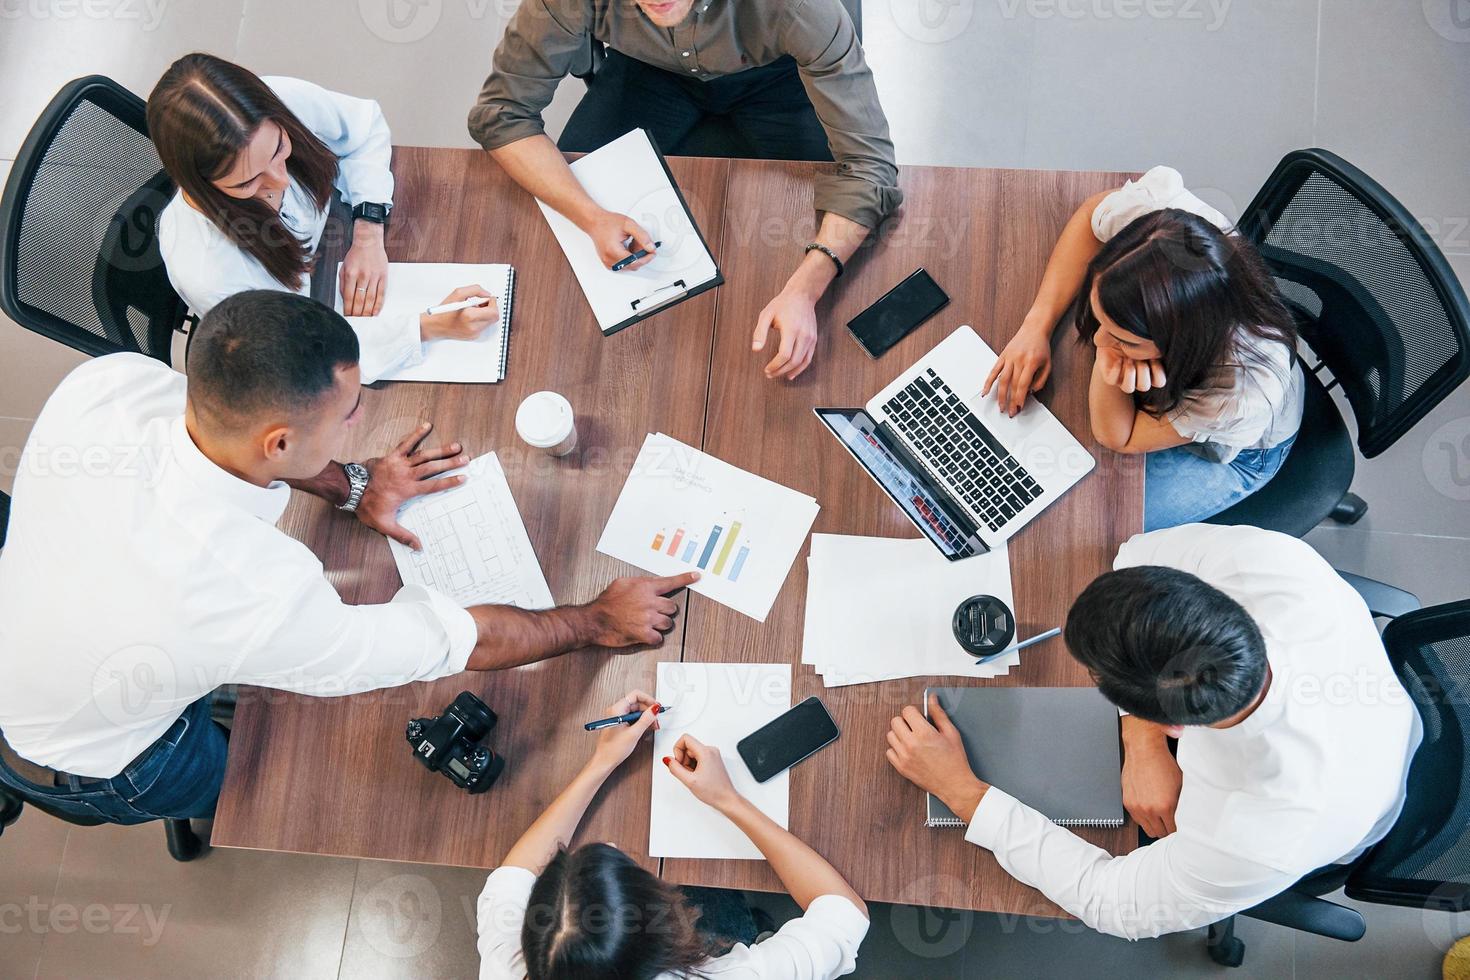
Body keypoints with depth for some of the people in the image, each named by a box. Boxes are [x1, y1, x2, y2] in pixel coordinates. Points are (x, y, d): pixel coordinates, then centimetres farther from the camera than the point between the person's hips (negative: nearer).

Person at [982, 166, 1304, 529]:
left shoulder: (1244, 394, -47)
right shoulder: (1156, 209, -41)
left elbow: (1116, 438, -29)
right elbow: (1091, 214, -14)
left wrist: (1108, 365, -52)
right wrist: (1037, 326, -24)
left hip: (1233, 453, -4)